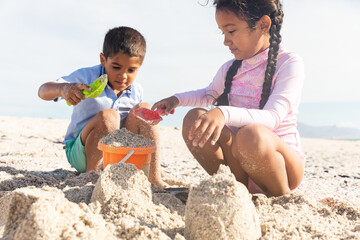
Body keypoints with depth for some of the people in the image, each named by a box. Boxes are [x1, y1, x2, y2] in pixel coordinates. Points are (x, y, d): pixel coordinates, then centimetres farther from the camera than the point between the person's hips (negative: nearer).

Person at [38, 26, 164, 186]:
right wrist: (63, 88, -36)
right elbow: (43, 91, -16)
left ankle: (154, 177, -16)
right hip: (81, 152, -4)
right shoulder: (87, 77, -9)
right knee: (108, 116, -32)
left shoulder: (137, 91, 4)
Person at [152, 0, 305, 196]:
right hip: (241, 162, 6)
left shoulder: (290, 63, -11)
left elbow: (272, 117, -26)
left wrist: (224, 114, -43)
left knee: (252, 134, -38)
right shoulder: (229, 69, 7)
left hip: (279, 155, -5)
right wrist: (176, 99, 12)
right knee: (194, 118, -14)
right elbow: (209, 94, 30)